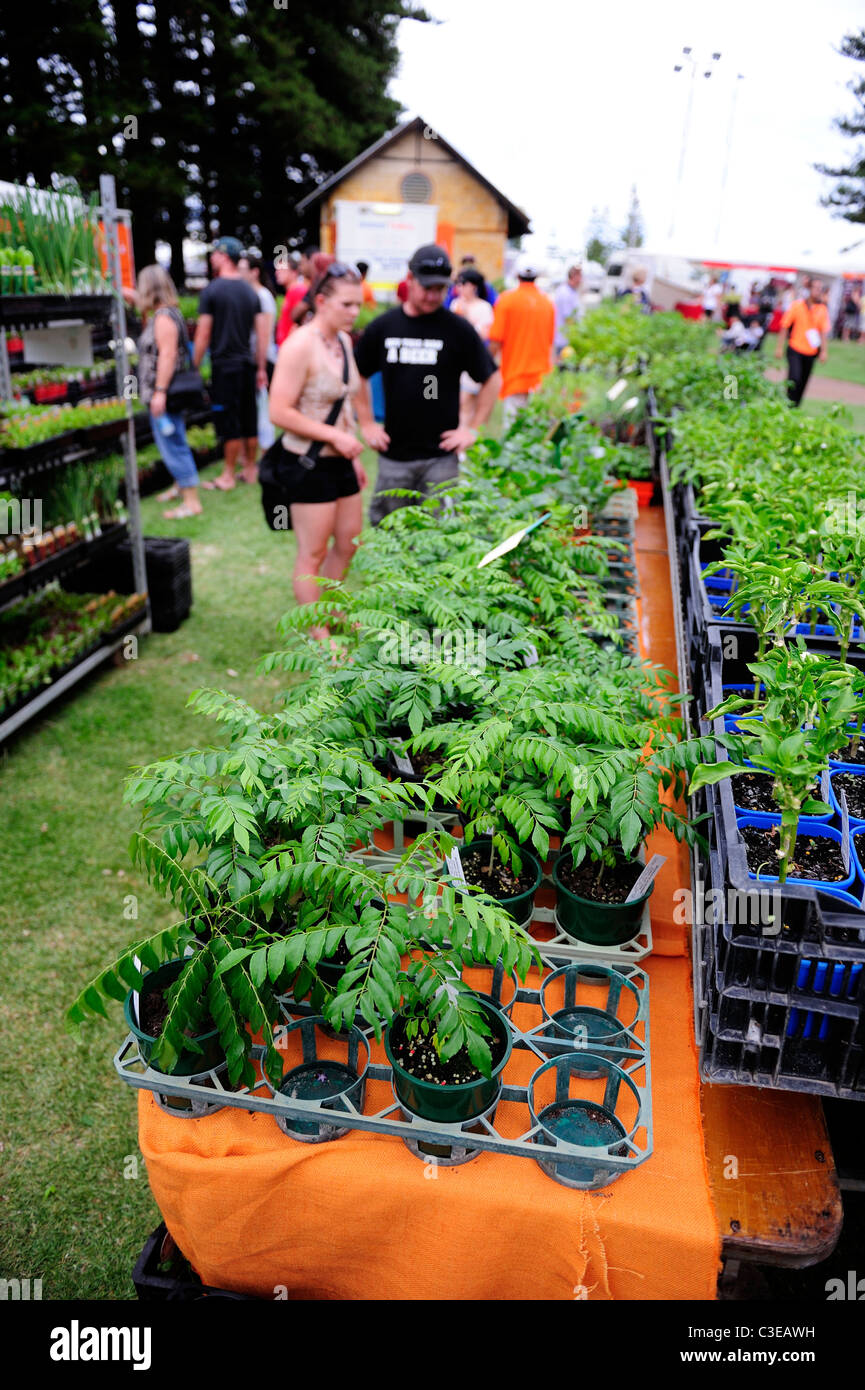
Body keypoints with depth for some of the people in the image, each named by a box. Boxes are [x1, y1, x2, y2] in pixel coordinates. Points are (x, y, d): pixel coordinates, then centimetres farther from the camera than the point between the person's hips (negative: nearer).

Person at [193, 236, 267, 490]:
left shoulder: (212, 290, -7)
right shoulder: (251, 291, 9)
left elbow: (203, 335, -9)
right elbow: (262, 332, 8)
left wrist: (195, 367, -1)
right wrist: (261, 368, 13)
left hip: (224, 364, -5)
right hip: (247, 363, 5)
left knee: (229, 423, -2)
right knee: (250, 421, 11)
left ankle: (228, 476, 4)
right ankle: (250, 470, 19)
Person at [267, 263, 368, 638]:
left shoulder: (343, 341, 8)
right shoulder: (300, 346, -18)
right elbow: (279, 412, -22)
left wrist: (354, 457, 16)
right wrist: (335, 435, -22)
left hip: (339, 460, 9)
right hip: (309, 463, -8)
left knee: (349, 541, 17)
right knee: (312, 554, 2)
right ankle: (317, 635, 14)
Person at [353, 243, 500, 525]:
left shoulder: (458, 329, -2)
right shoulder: (382, 327, 4)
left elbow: (491, 379, 5)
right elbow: (358, 375, 17)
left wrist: (473, 429, -1)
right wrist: (366, 424, 9)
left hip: (440, 455, -2)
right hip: (393, 453, 3)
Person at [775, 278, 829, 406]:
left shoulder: (823, 309, 3)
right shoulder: (797, 305, -5)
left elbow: (824, 331, 3)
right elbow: (784, 326, -2)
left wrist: (823, 351, -4)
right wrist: (779, 347, -4)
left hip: (811, 352, 3)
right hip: (795, 349, -3)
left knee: (803, 383, 7)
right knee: (794, 378, -18)